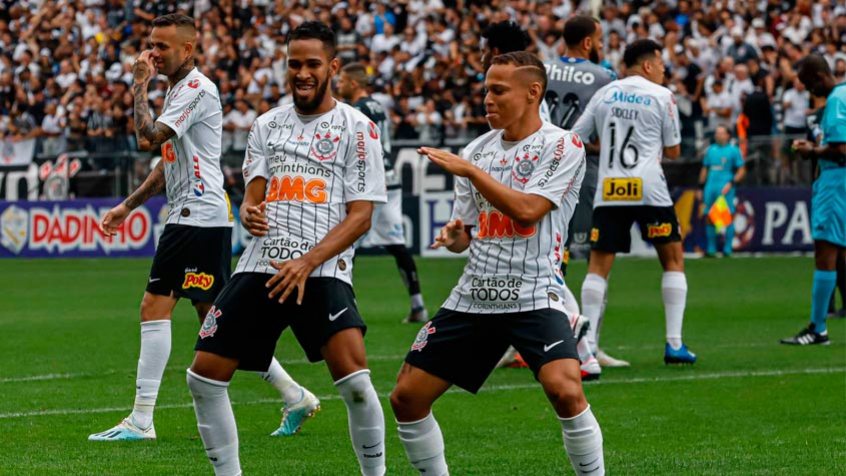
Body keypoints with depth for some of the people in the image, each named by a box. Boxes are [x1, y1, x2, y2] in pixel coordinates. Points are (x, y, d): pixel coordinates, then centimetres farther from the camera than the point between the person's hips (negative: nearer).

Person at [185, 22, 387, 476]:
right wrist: (249, 212, -13)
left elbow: (361, 216, -5)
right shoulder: (268, 124, 15)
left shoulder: (356, 127, 1)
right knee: (204, 378, 0)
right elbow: (253, 194, 13)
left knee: (355, 381, -23)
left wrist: (308, 262, -18)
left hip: (323, 273, -5)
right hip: (260, 268, 5)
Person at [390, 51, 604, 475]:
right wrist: (453, 236, -5)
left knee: (565, 390, -28)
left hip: (533, 294, -6)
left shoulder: (563, 146, -5)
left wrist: (470, 171, -15)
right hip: (473, 297, 6)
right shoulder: (477, 150, 12)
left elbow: (527, 210, -18)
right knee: (406, 397, 2)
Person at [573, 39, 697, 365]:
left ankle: (587, 343, -7)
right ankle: (674, 344, 3)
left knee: (598, 265, 4)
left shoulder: (604, 94, 11)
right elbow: (673, 151, 7)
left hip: (608, 191, 3)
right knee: (673, 260, 9)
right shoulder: (661, 96, 2)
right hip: (648, 190, -3)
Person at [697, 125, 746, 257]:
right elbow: (704, 169, 22)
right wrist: (701, 187, 17)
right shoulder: (710, 150, 16)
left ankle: (727, 249, -3)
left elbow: (741, 171, 0)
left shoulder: (734, 150, 2)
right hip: (710, 187, 5)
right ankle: (711, 249, 11)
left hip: (725, 188, -5)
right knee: (709, 219, 4)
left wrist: (731, 183, -13)